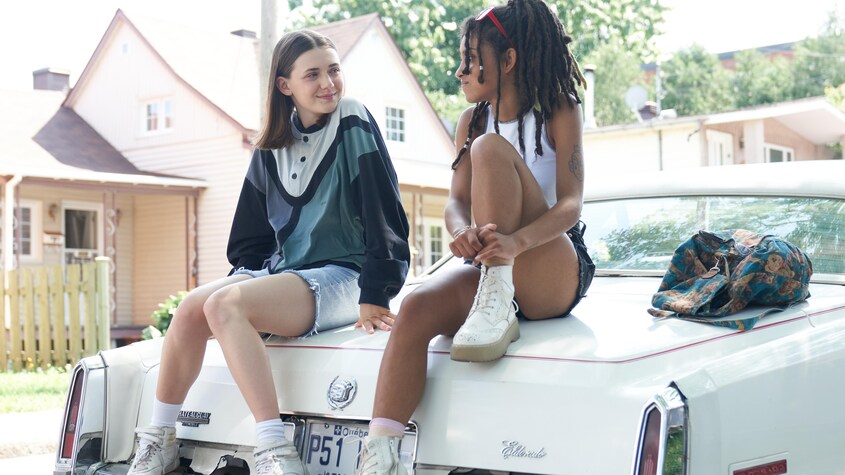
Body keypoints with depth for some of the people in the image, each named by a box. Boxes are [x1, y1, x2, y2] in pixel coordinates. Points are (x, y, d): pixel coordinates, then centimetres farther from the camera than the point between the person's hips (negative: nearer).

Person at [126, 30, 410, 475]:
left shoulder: (354, 125, -4)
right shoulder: (271, 149, 13)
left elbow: (384, 215, -11)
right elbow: (251, 238, 20)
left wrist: (374, 295, -15)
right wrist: (245, 276, 3)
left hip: (342, 278, -6)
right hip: (284, 272, 6)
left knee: (225, 305, -28)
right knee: (192, 306, -17)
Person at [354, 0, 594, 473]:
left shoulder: (559, 114, 0)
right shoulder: (472, 121, 14)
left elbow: (570, 205, -14)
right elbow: (456, 202, 1)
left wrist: (516, 243, -36)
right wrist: (463, 231, -26)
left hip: (555, 276, -4)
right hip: (486, 270, 4)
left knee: (490, 148, -24)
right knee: (416, 309, -30)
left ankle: (498, 310, -33)